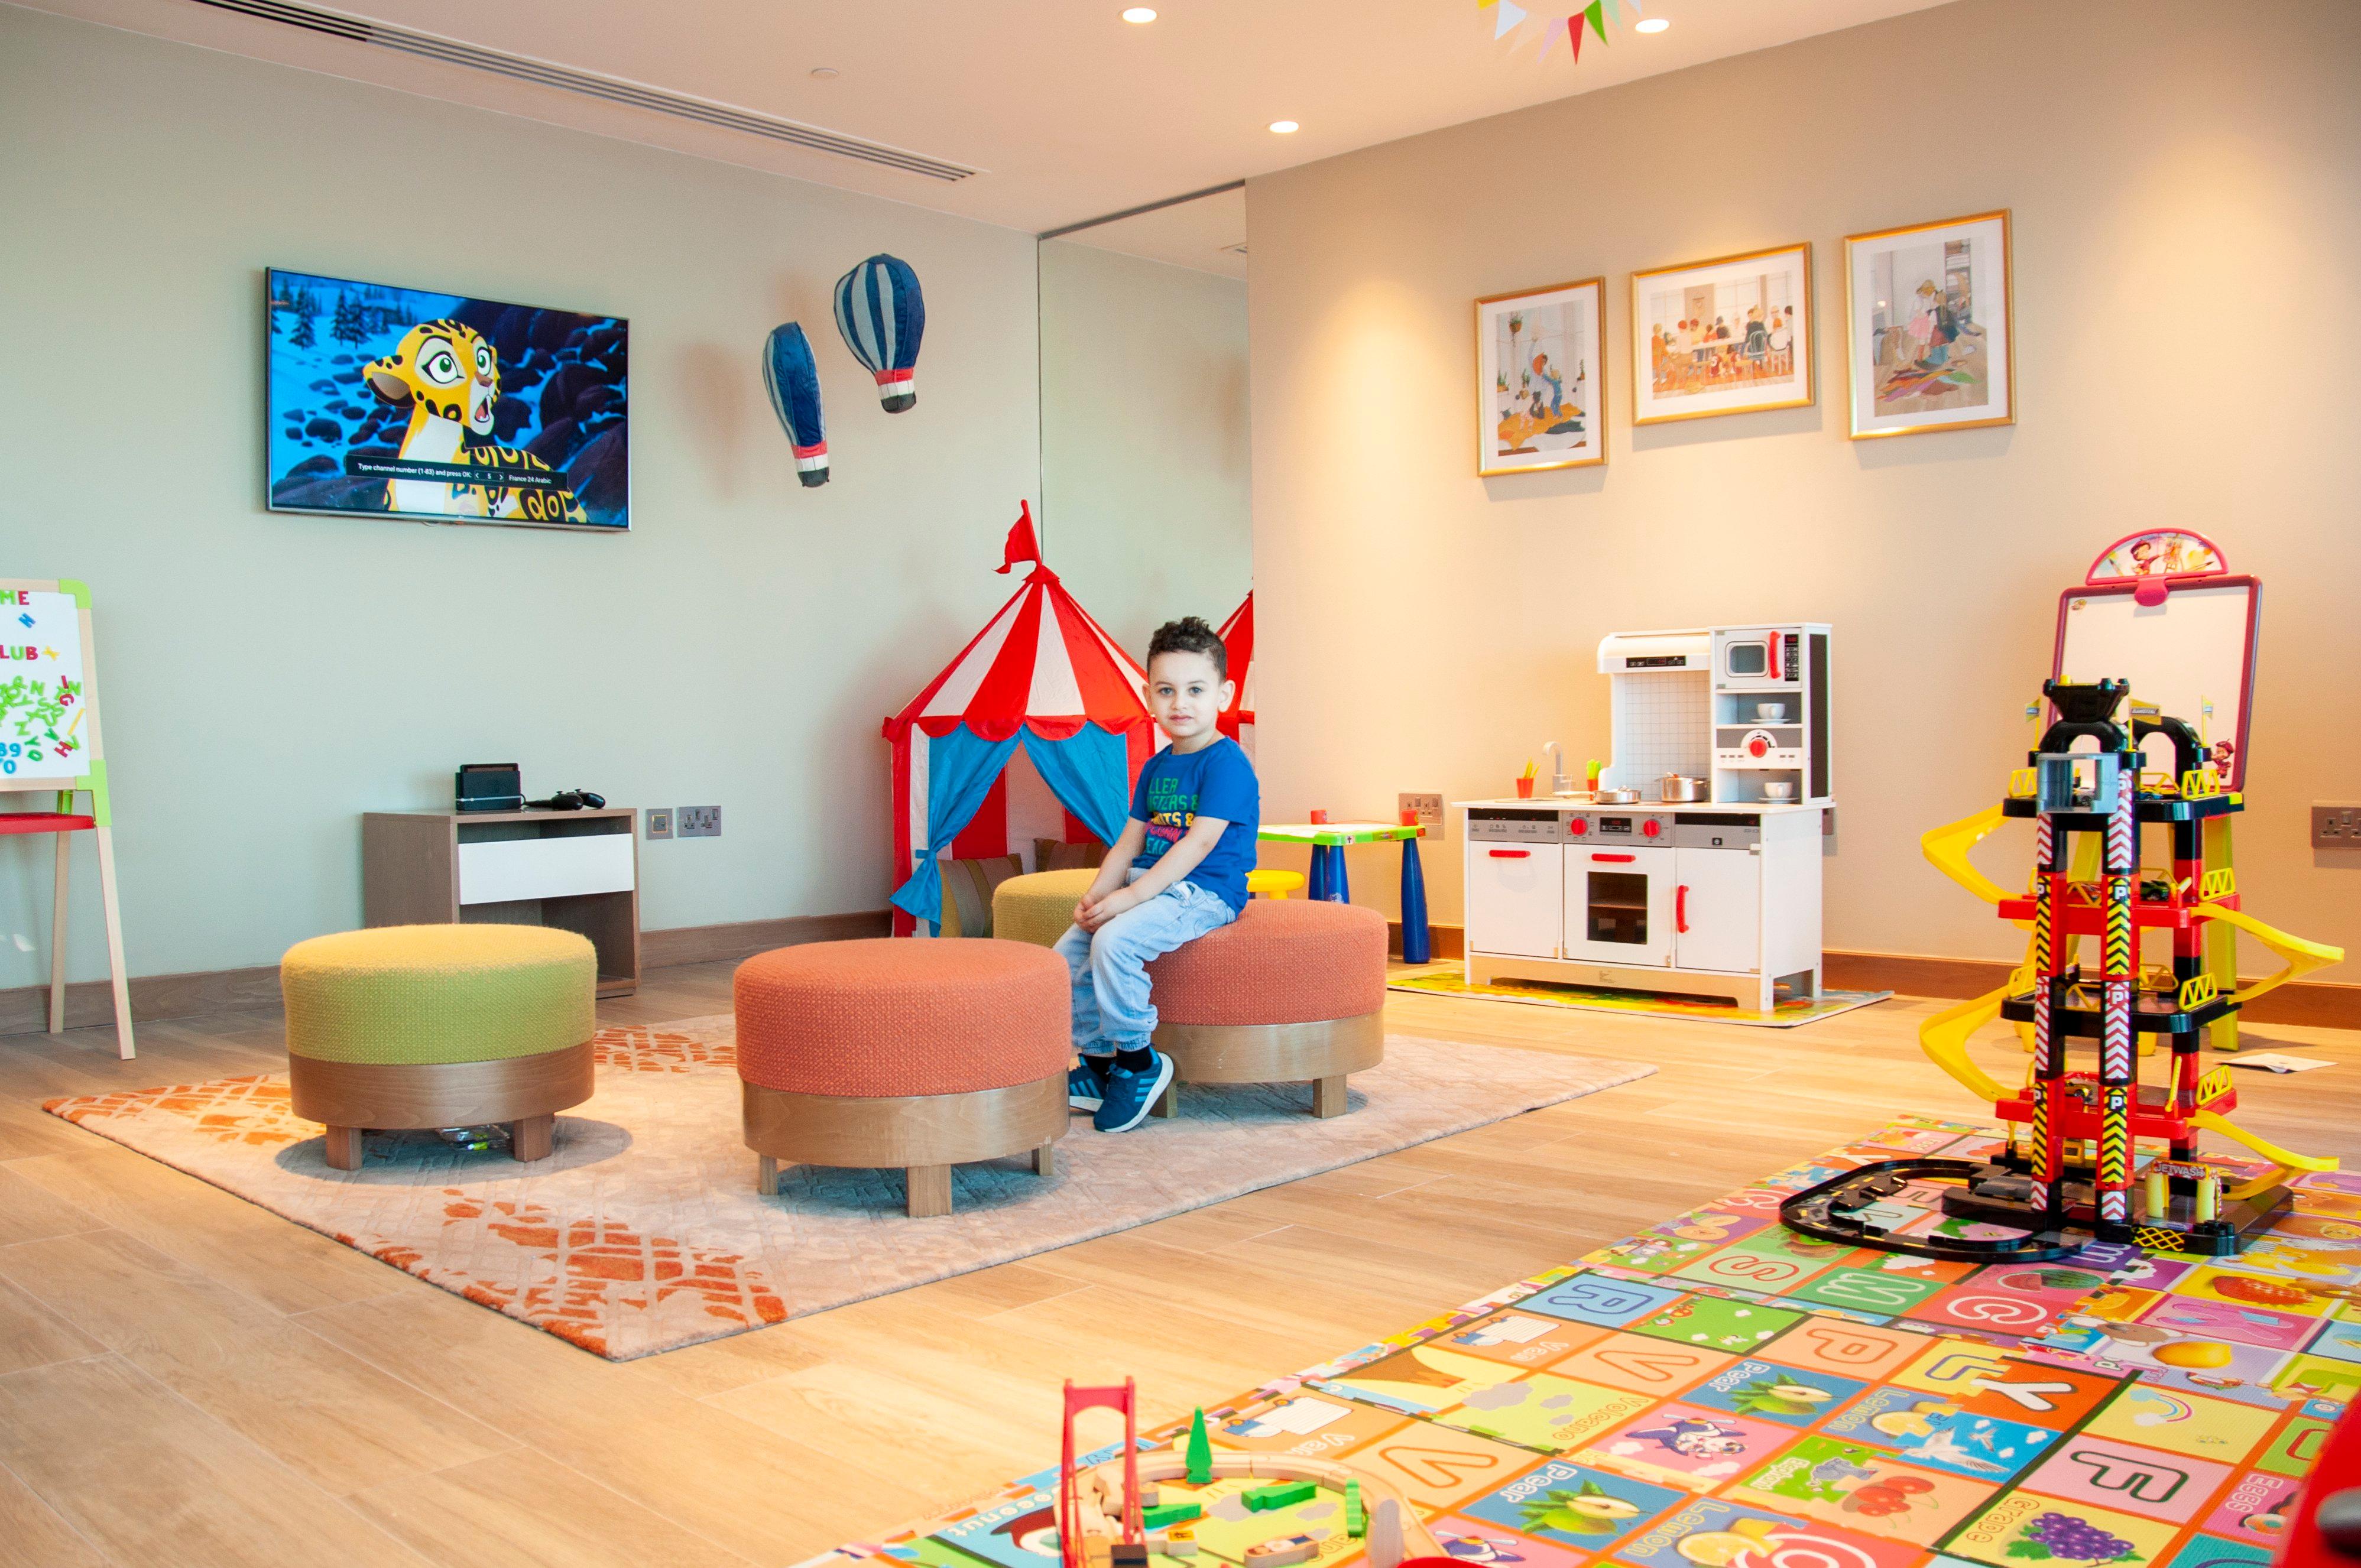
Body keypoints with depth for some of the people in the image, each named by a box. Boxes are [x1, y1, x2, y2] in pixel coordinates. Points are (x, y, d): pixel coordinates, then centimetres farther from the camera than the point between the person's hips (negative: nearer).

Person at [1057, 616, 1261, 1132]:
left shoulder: (1227, 763, -12)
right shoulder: (1155, 767, 15)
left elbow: (1199, 844, -21)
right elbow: (1130, 841, 14)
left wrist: (1130, 897, -25)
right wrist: (1097, 894, -4)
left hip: (1205, 893, -9)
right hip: (1152, 889, 9)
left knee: (1115, 940, -30)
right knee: (1068, 953, -3)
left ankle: (1139, 1062, -12)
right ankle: (1096, 1059, 13)